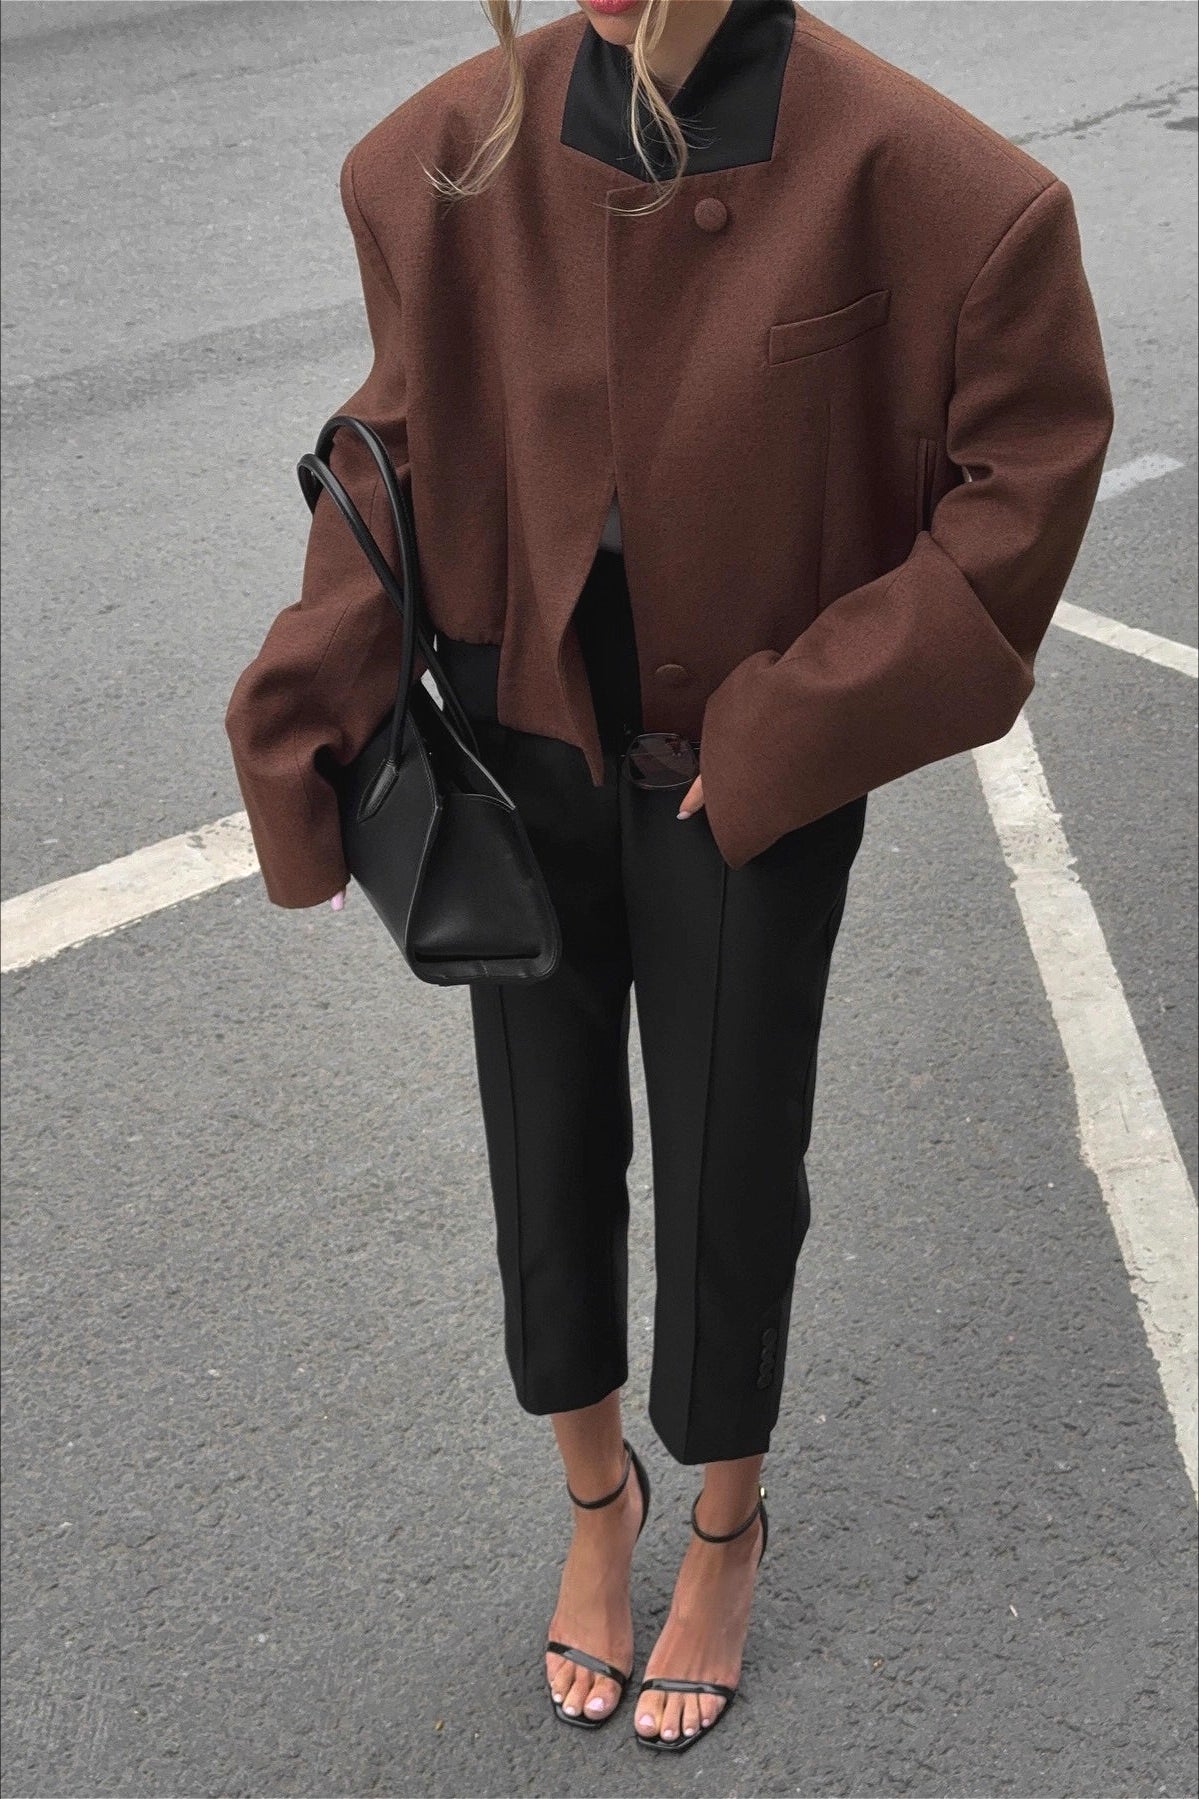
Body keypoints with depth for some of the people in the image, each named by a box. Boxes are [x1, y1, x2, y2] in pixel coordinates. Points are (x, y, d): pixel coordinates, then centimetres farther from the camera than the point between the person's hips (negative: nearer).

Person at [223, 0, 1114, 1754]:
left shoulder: (907, 179, -18)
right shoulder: (462, 151, -7)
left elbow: (1028, 474, -12)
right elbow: (403, 443, 2)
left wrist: (796, 724, -15)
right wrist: (311, 722, -7)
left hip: (747, 787, -2)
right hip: (524, 752, 3)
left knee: (731, 1168, 13)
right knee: (547, 1150, 16)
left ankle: (726, 1528, 43)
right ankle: (596, 1494, 46)